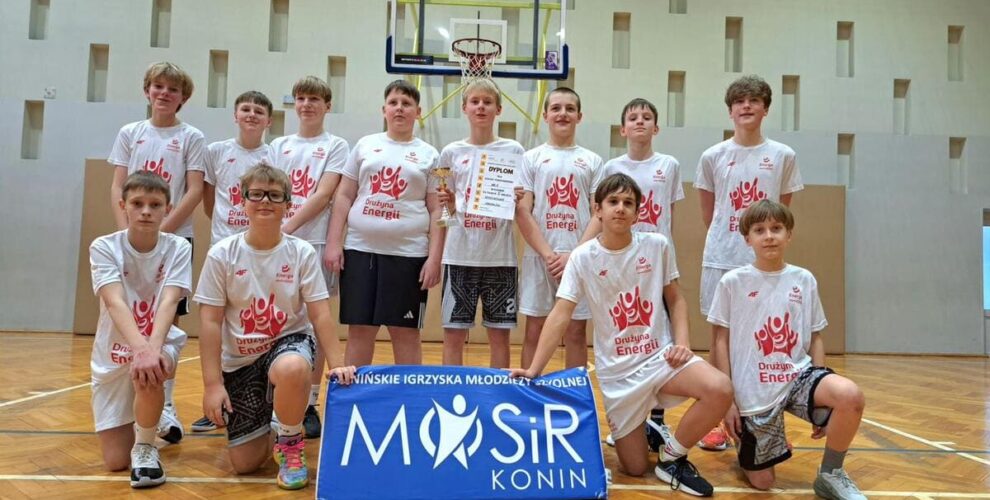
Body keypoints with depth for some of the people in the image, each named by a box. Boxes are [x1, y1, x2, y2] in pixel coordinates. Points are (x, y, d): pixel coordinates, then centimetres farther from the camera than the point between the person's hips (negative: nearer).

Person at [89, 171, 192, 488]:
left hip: (161, 345, -1)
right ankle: (150, 421, 35)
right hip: (113, 353, 1)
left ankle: (145, 445, -10)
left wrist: (153, 348, -45)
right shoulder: (104, 247, -14)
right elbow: (115, 303, -29)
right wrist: (140, 347, -48)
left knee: (148, 375, -39)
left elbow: (168, 302, -25)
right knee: (115, 461, 0)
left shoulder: (178, 248, -12)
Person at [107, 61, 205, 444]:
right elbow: (117, 188, 6)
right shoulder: (129, 133, 11)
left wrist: (160, 230, -13)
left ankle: (165, 405, 6)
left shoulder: (192, 138, 3)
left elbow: (195, 192, -5)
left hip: (175, 237, -2)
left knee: (168, 322, 0)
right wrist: (127, 230, -9)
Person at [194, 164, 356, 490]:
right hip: (240, 358, 1)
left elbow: (320, 315, -9)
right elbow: (210, 322, -9)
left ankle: (290, 442, -9)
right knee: (245, 464, -2)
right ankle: (265, 424, 36)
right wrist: (212, 384, -12)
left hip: (289, 341, -1)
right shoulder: (222, 255, -10)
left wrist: (337, 364, -18)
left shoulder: (302, 253, -10)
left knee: (292, 369, -41)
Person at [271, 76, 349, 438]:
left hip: (315, 242, -3)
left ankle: (310, 405, 9)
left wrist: (289, 227, -14)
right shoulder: (279, 146, 16)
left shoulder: (335, 146, 5)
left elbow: (323, 196, -6)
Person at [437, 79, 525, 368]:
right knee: (453, 334, 4)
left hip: (500, 255, -1)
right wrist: (448, 203, -8)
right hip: (460, 254, 1)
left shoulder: (513, 151, 4)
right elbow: (447, 207, 14)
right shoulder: (451, 152, 8)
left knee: (500, 334, 6)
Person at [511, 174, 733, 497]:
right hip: (617, 370, -1)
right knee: (635, 469, 0)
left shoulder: (657, 246, -4)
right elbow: (560, 317, -12)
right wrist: (534, 370, -19)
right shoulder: (583, 258, -8)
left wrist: (682, 343, -9)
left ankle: (672, 457, -2)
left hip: (661, 355, 1)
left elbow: (676, 300, 6)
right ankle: (647, 424, 36)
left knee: (721, 390, -28)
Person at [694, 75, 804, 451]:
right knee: (719, 339, 5)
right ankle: (717, 421, 15)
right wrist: (727, 238, 10)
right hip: (721, 260, 0)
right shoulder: (713, 157, 3)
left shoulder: (783, 156, 3)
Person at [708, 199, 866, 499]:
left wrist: (822, 395, 0)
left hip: (798, 375, 3)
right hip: (753, 391, -2)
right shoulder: (733, 282, -6)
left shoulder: (804, 280, 3)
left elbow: (815, 339, 8)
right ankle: (743, 440, 37)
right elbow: (722, 342, -3)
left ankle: (830, 475, -4)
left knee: (850, 397, -29)